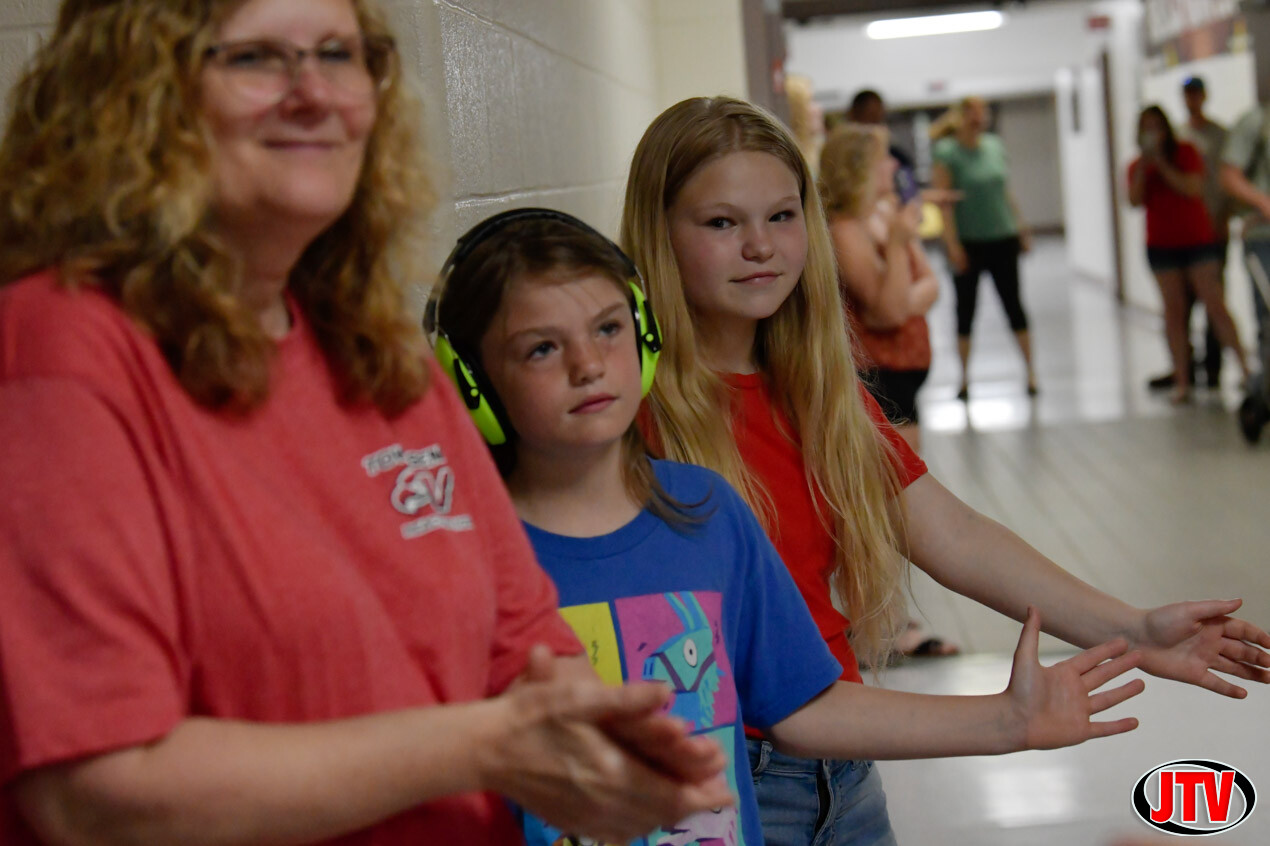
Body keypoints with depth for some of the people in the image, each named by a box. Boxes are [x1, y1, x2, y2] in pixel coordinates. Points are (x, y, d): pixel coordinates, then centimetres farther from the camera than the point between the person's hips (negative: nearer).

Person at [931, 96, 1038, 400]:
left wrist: (1021, 228, 12)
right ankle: (965, 378, 14)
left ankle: (1031, 372, 9)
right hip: (967, 243, -3)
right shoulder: (946, 153, -8)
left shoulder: (995, 145, 7)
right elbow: (944, 201, -12)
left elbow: (1005, 191, 14)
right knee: (965, 308, 5)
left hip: (1002, 239, 3)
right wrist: (952, 244, -17)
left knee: (1013, 303, 4)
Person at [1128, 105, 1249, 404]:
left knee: (1215, 305, -10)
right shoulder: (1137, 166, 9)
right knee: (1174, 310, -2)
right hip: (1162, 247, 2)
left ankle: (1244, 369, -7)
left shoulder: (1186, 153, 1)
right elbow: (1135, 201, -6)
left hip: (1199, 241, -2)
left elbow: (1193, 189, -14)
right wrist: (1143, 168, -15)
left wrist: (1162, 164, -16)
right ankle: (1181, 382, 1)